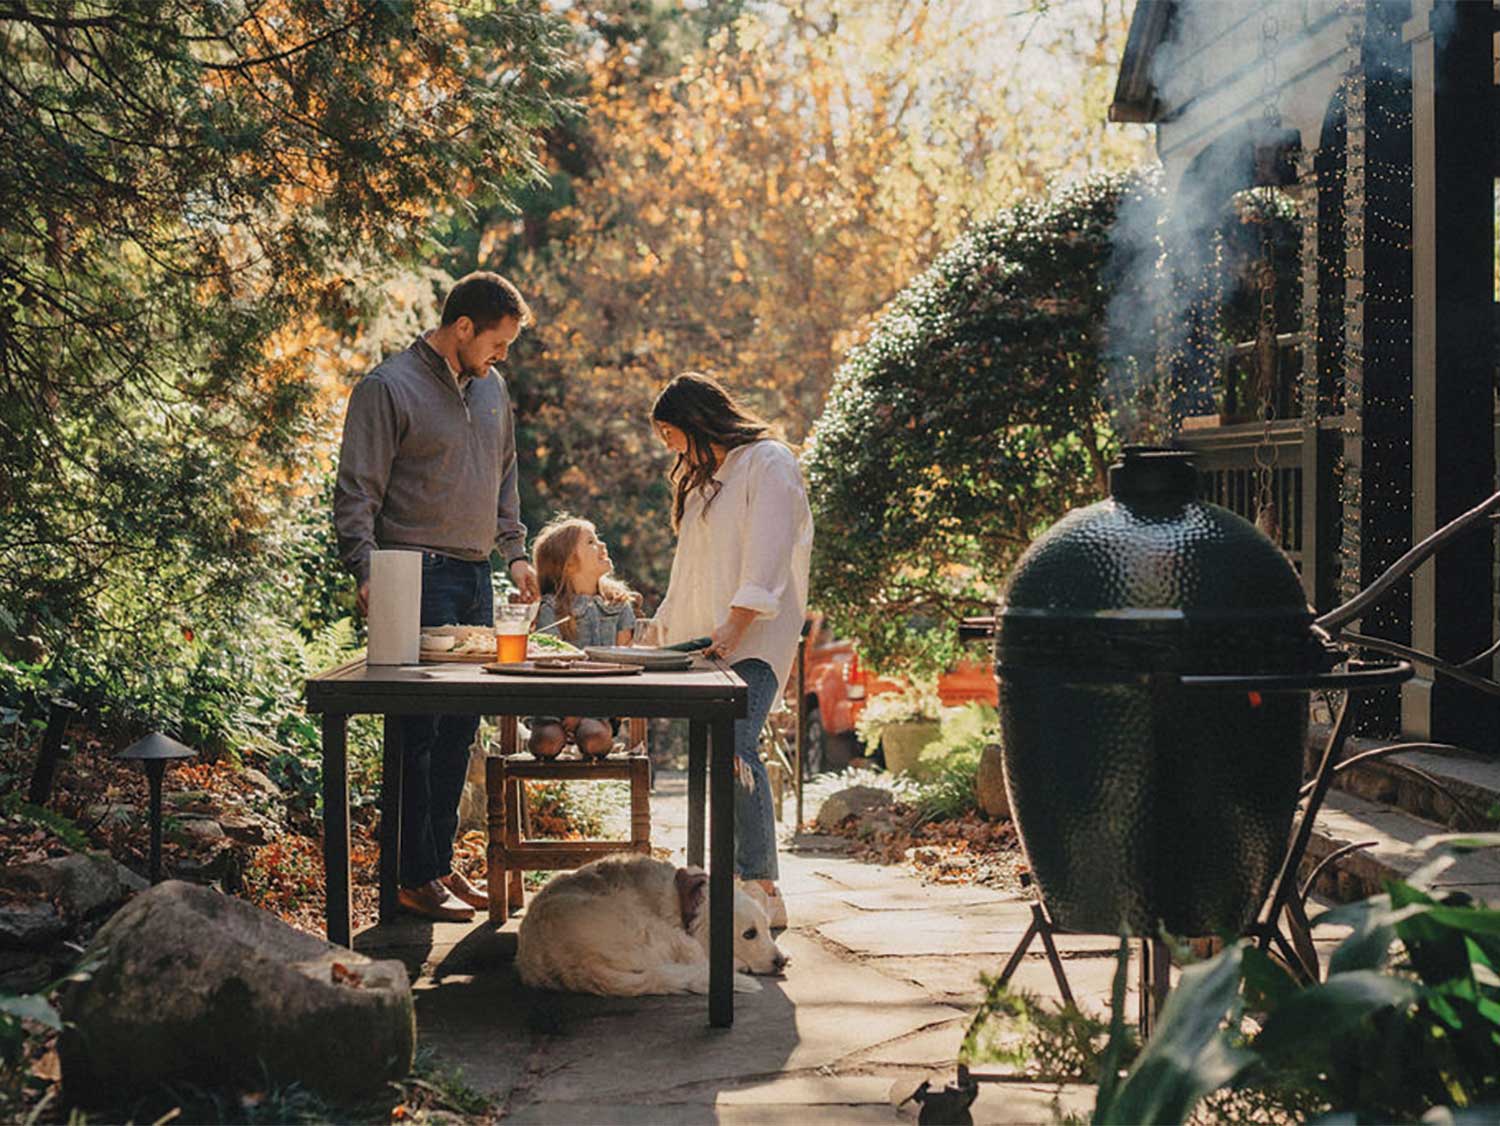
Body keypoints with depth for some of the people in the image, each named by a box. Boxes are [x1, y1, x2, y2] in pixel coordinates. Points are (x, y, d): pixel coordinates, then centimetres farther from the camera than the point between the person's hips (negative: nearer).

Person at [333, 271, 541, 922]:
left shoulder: (490, 389, 16)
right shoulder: (389, 388, -6)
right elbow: (356, 494, -9)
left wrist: (514, 551, 18)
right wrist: (367, 573, -18)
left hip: (476, 579, 7)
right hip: (420, 580, -7)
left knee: (460, 728, 8)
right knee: (420, 732, -6)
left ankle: (441, 863, 17)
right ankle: (414, 879, 0)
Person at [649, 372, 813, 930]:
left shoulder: (769, 463, -4)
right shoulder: (703, 476, 24)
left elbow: (766, 556, -15)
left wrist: (734, 627, -23)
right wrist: (669, 624, 20)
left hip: (751, 642, -8)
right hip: (705, 643, 9)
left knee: (734, 749, -21)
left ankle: (764, 891, -21)